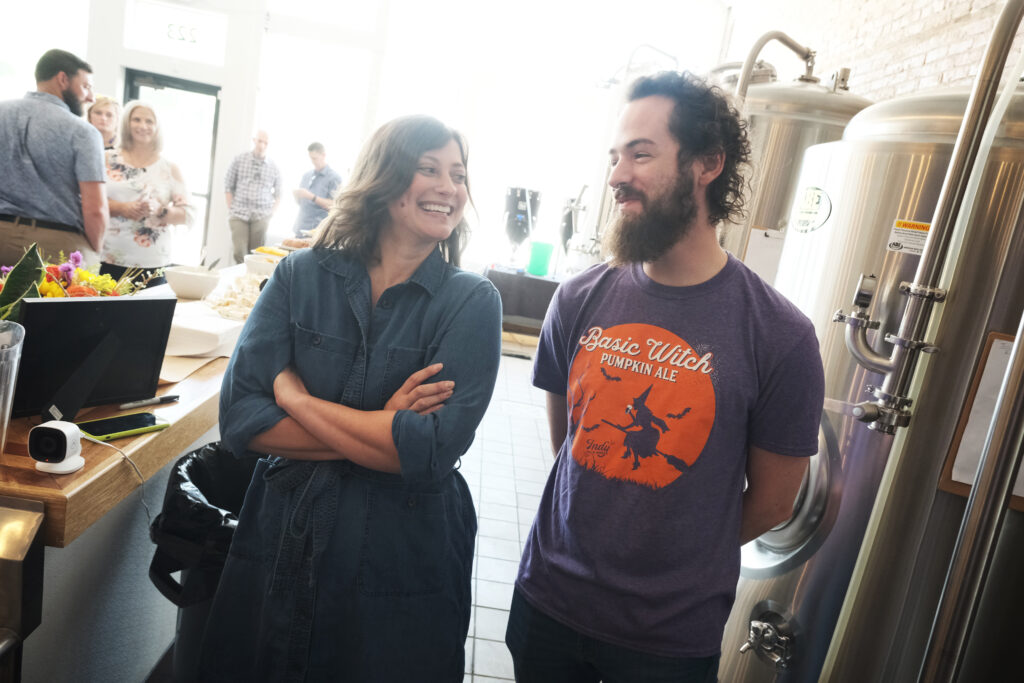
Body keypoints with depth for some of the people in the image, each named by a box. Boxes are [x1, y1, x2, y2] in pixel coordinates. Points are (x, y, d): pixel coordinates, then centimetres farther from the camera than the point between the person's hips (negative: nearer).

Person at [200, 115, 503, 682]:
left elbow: (432, 452, -20)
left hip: (401, 566, -2)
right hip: (278, 550, 2)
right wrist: (379, 430, -17)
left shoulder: (471, 302, -9)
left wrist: (295, 397, -15)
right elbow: (239, 420, -10)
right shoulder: (300, 276, -3)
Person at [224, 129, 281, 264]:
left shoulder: (273, 168, 7)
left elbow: (278, 195, 13)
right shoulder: (239, 160, 4)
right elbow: (228, 187, 7)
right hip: (239, 216, -1)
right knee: (239, 254, -11)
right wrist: (232, 210, 1)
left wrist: (270, 214, 3)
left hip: (261, 217, 1)